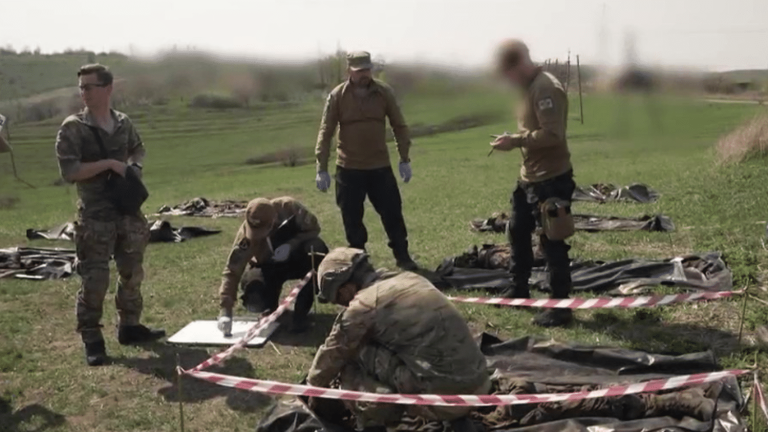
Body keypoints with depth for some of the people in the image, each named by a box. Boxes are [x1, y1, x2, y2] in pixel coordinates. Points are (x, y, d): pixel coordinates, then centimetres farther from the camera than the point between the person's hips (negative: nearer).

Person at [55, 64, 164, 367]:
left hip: (128, 211, 5)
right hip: (95, 217, -5)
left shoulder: (123, 123, 5)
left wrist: (135, 166, 3)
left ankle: (129, 326, 29)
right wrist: (108, 163, -19)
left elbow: (138, 148, 24)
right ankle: (92, 339, 8)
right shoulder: (72, 128, -10)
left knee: (132, 273, 14)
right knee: (94, 279, -3)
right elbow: (68, 171, -17)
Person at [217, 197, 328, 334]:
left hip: (297, 258, 1)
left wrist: (291, 245, -34)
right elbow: (233, 270, -27)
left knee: (317, 248, -35)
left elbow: (313, 228, -15)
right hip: (270, 266, 0)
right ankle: (270, 307, 12)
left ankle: (301, 311, -23)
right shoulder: (246, 233, -28)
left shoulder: (289, 207, -28)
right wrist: (226, 310, -34)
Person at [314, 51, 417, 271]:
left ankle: (403, 256, 17)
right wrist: (322, 169, -7)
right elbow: (325, 133, -4)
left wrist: (404, 159, 3)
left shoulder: (384, 92, -2)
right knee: (352, 218, 7)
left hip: (380, 166, 1)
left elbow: (399, 126, 6)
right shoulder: (337, 96, -6)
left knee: (392, 212, 4)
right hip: (348, 168, -1)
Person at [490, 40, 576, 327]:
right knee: (517, 233, 21)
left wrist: (514, 141, -23)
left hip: (551, 178, -11)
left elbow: (553, 135, -27)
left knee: (552, 244, -3)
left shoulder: (546, 88, -20)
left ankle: (560, 307, 7)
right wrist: (513, 140, 7)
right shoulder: (528, 87, 12)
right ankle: (519, 289, 36)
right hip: (529, 176, 11)